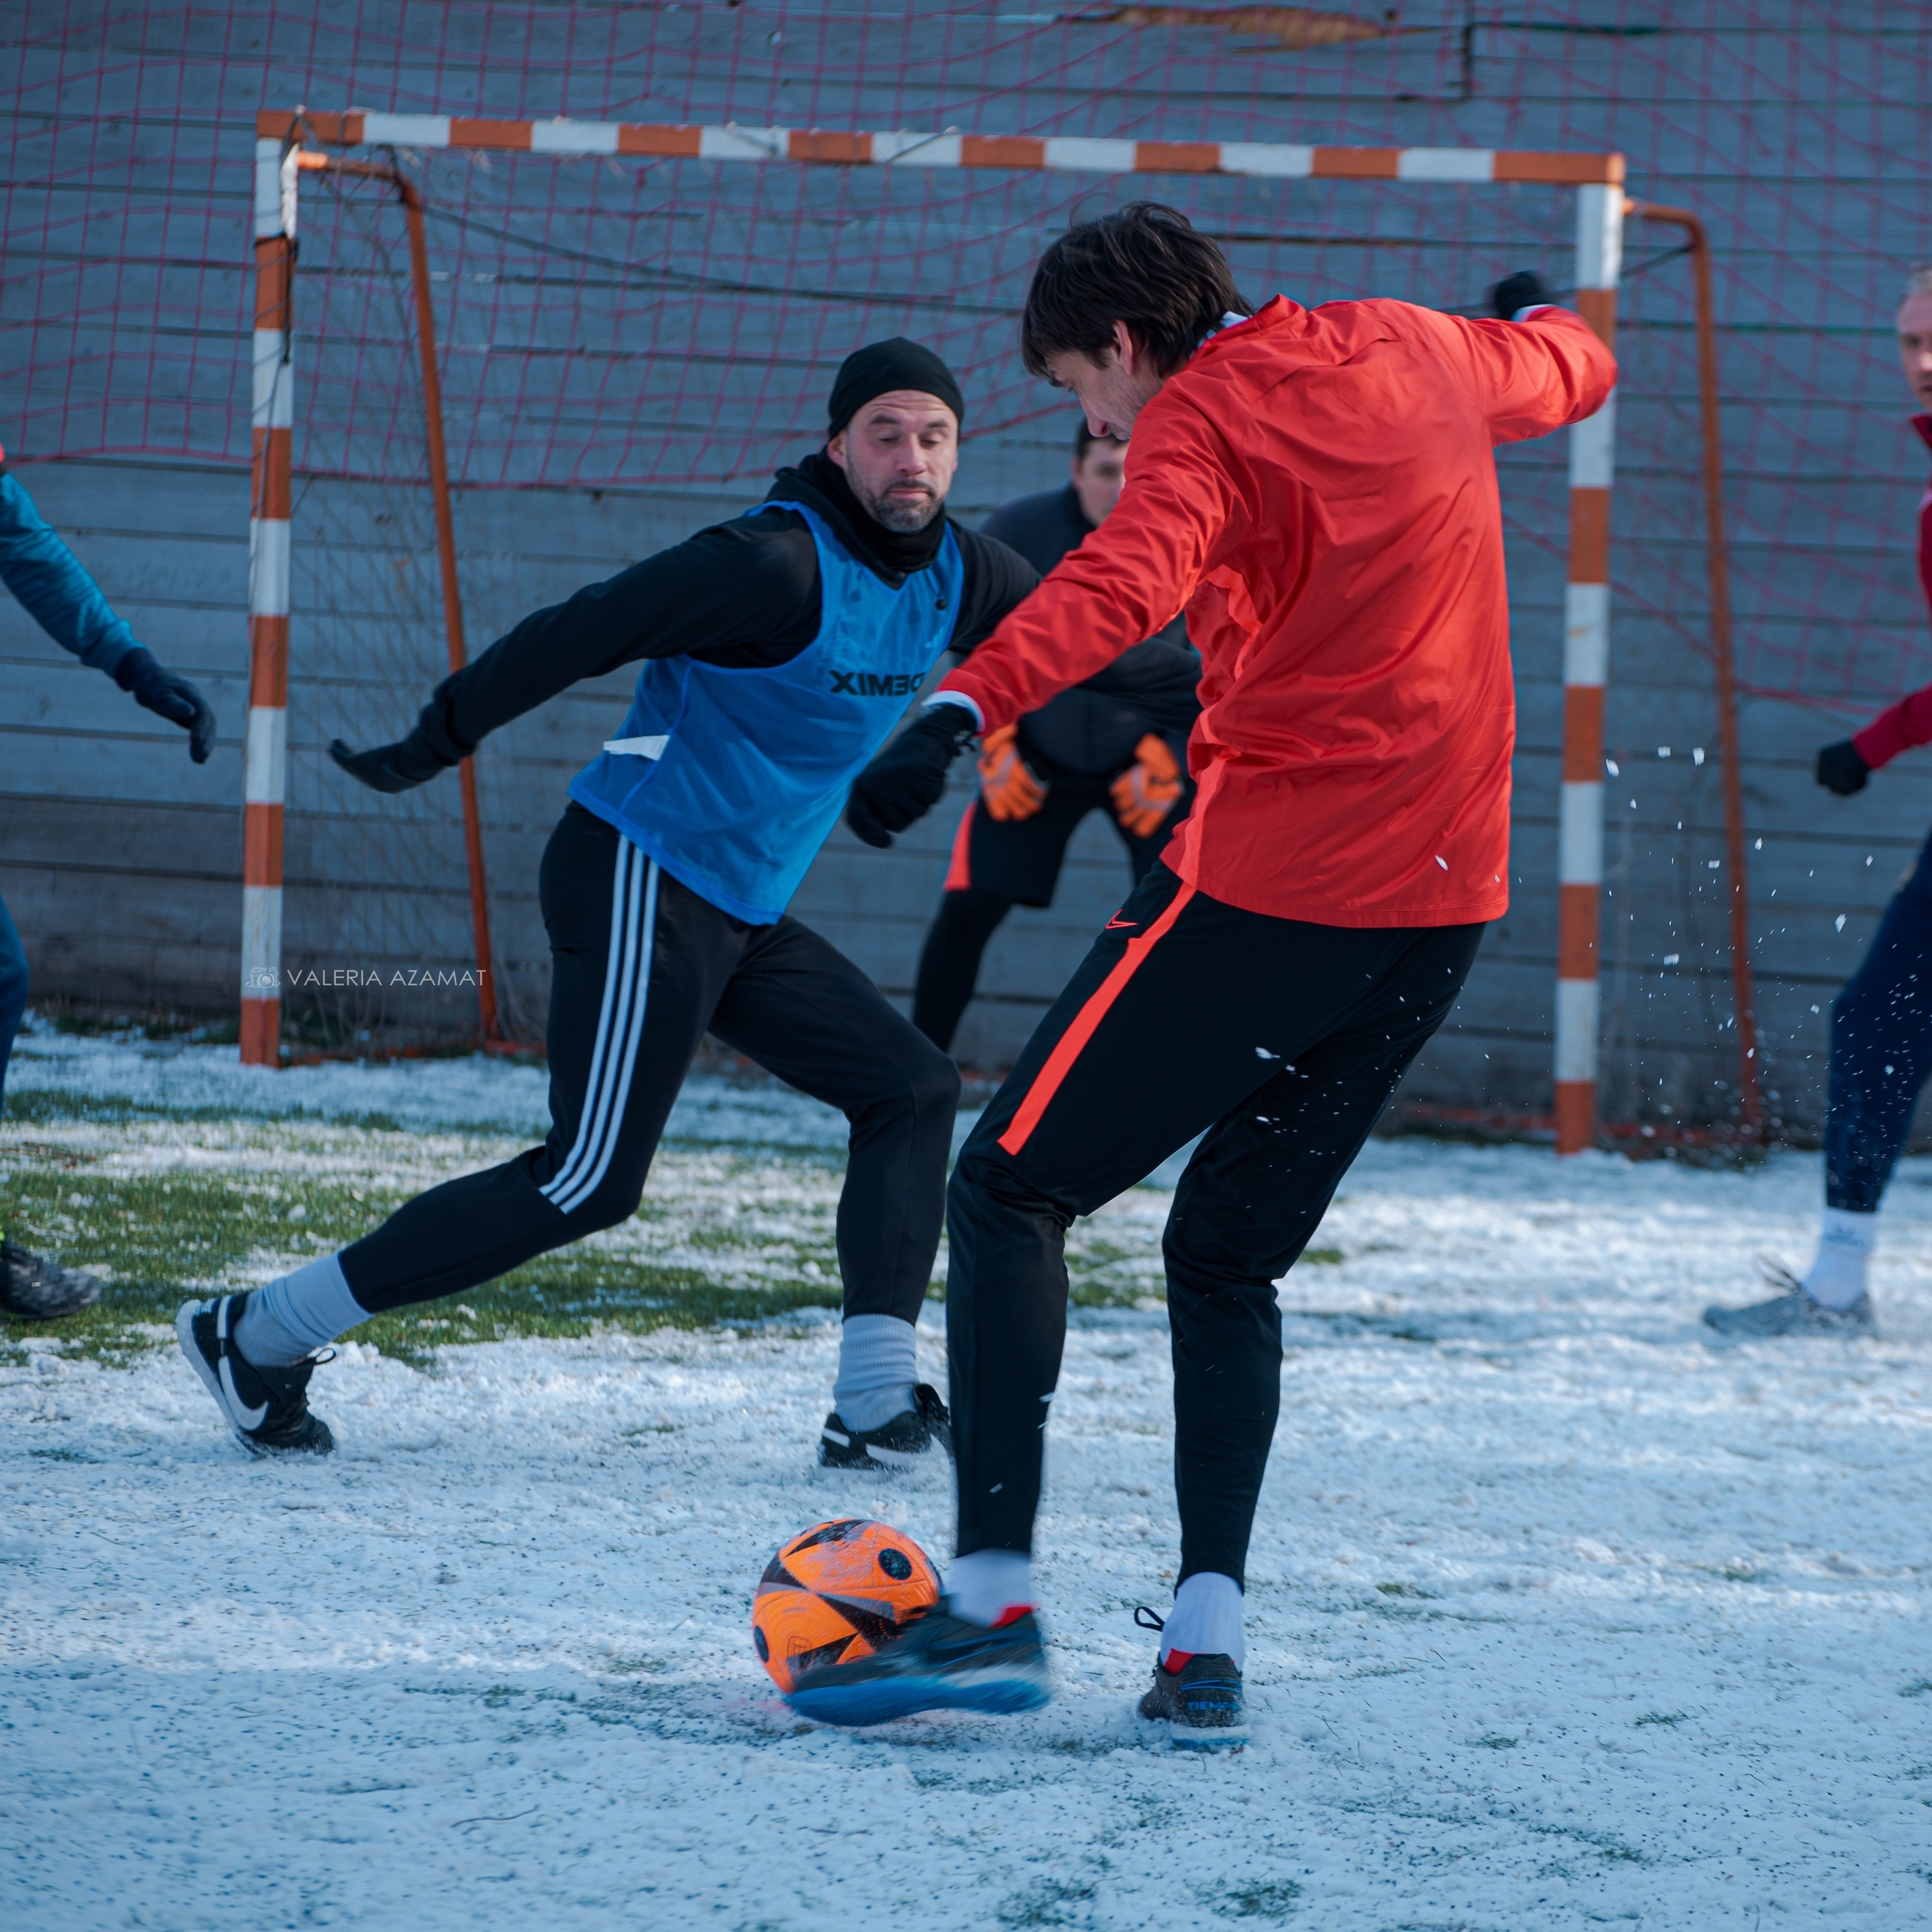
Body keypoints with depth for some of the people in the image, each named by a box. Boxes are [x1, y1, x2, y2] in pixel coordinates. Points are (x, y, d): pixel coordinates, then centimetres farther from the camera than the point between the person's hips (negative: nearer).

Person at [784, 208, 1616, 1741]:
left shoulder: (1203, 418, -8)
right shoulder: (1414, 354, 14)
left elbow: (1126, 580, -29)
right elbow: (1570, 370, 36)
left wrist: (965, 706, -43)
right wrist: (1537, 316, 60)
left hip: (1269, 879, -7)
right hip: (1447, 897, 8)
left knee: (1011, 1192, 2)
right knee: (1230, 1254, 17)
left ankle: (994, 1600, -7)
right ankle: (1207, 1640, 6)